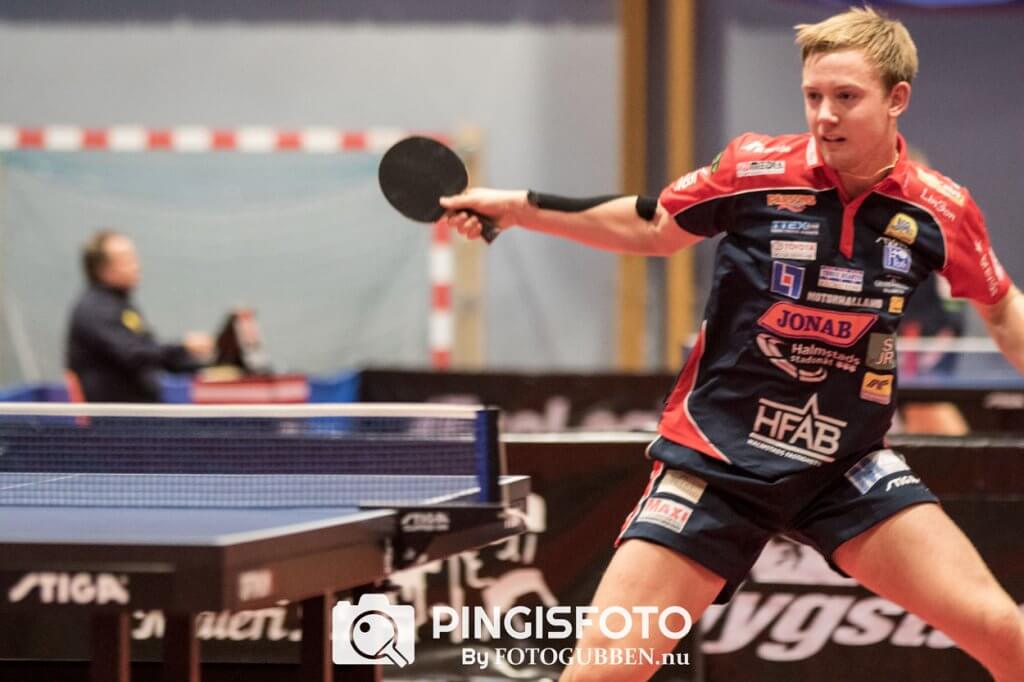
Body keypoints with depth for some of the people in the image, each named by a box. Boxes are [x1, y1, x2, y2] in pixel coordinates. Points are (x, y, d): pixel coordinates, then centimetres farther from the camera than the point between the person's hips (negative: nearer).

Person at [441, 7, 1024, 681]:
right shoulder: (755, 168, -10)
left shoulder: (939, 209, -7)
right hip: (717, 459, -1)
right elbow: (653, 228, 8)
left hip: (847, 466, 1)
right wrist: (520, 207, 2)